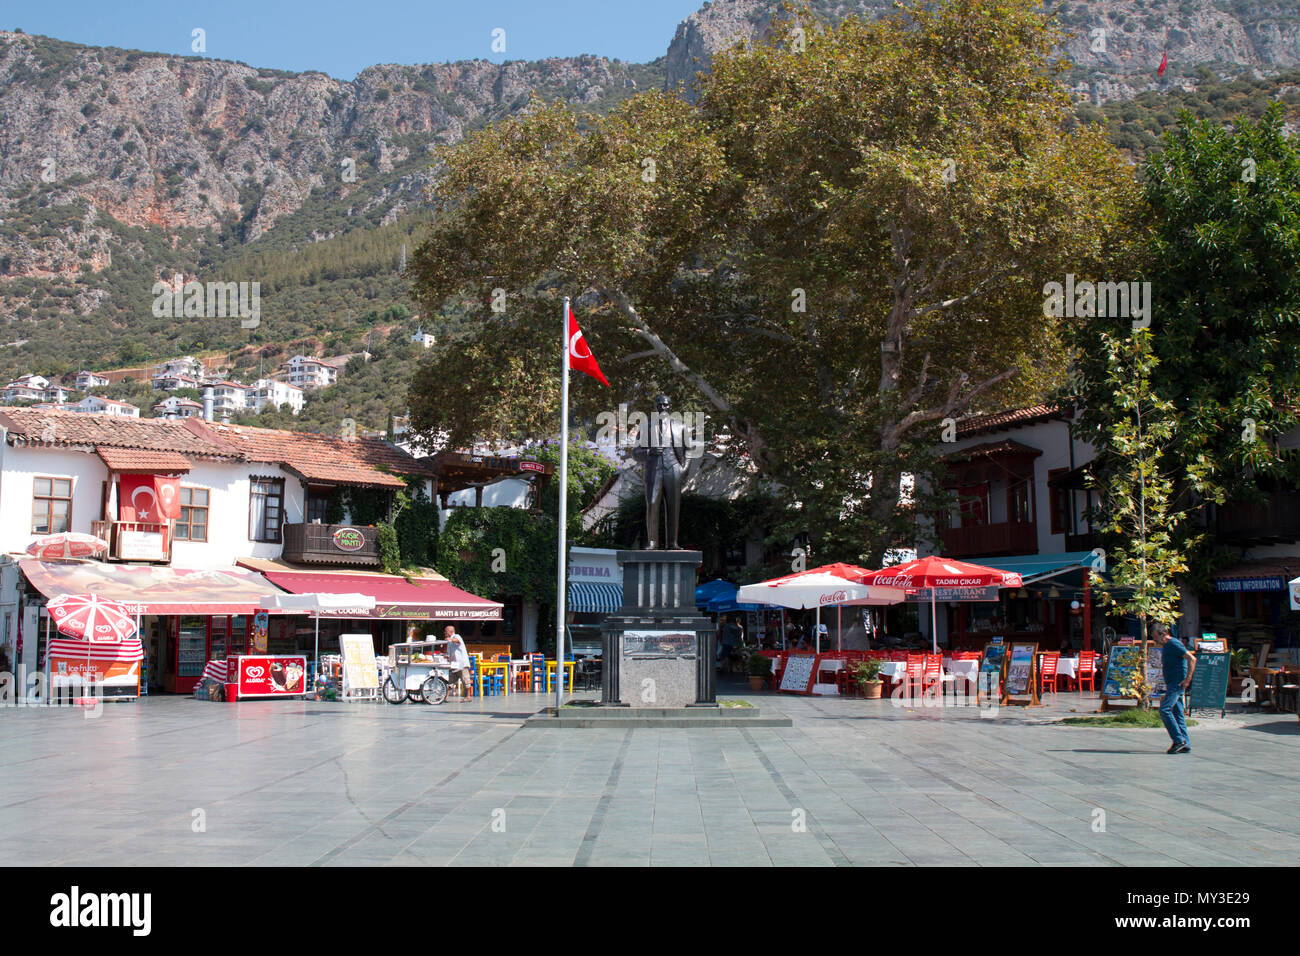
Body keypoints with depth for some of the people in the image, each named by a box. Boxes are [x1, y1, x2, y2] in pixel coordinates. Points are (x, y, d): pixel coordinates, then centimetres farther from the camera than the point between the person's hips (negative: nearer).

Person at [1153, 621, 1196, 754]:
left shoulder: (1174, 644, -11)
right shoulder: (1165, 646, 19)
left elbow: (1192, 658, -18)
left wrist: (1188, 679, -19)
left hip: (1178, 683, -10)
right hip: (1172, 684, 10)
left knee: (1164, 709, -17)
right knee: (1177, 713, 8)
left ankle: (1179, 740, -14)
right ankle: (1185, 745, 9)